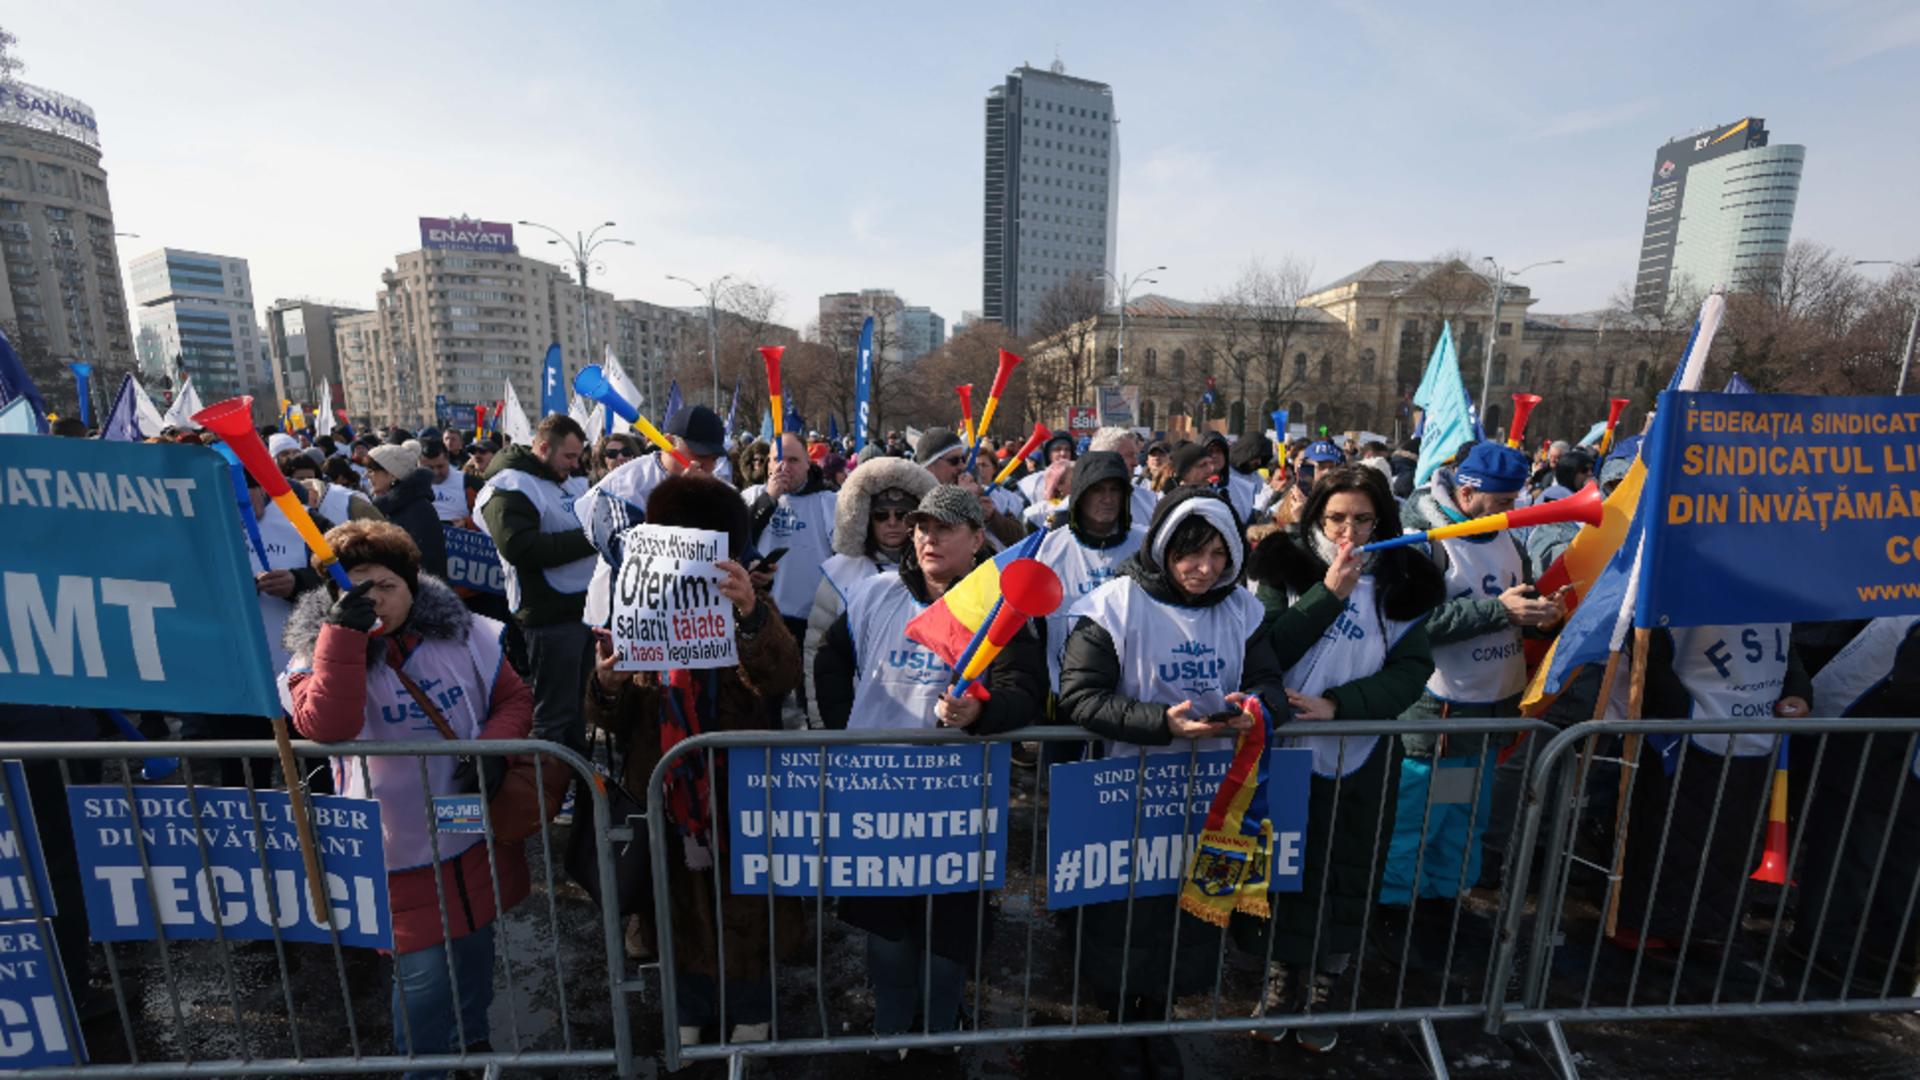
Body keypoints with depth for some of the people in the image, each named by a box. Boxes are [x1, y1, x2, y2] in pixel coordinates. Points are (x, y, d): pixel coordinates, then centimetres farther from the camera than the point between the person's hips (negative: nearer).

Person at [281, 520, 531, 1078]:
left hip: (477, 837, 3)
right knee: (424, 974, 2)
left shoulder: (462, 634, -3)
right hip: (401, 856, -3)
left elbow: (514, 698, 2)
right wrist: (344, 631, -31)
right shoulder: (320, 650, -9)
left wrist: (490, 749, -17)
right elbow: (326, 726, -27)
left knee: (475, 952, 23)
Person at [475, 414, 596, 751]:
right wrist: (587, 538, -22)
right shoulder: (510, 486, -11)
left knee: (577, 704, 21)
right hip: (551, 616, -8)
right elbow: (521, 547, -25)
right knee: (552, 714, 2)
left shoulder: (571, 481, 14)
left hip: (584, 606, 9)